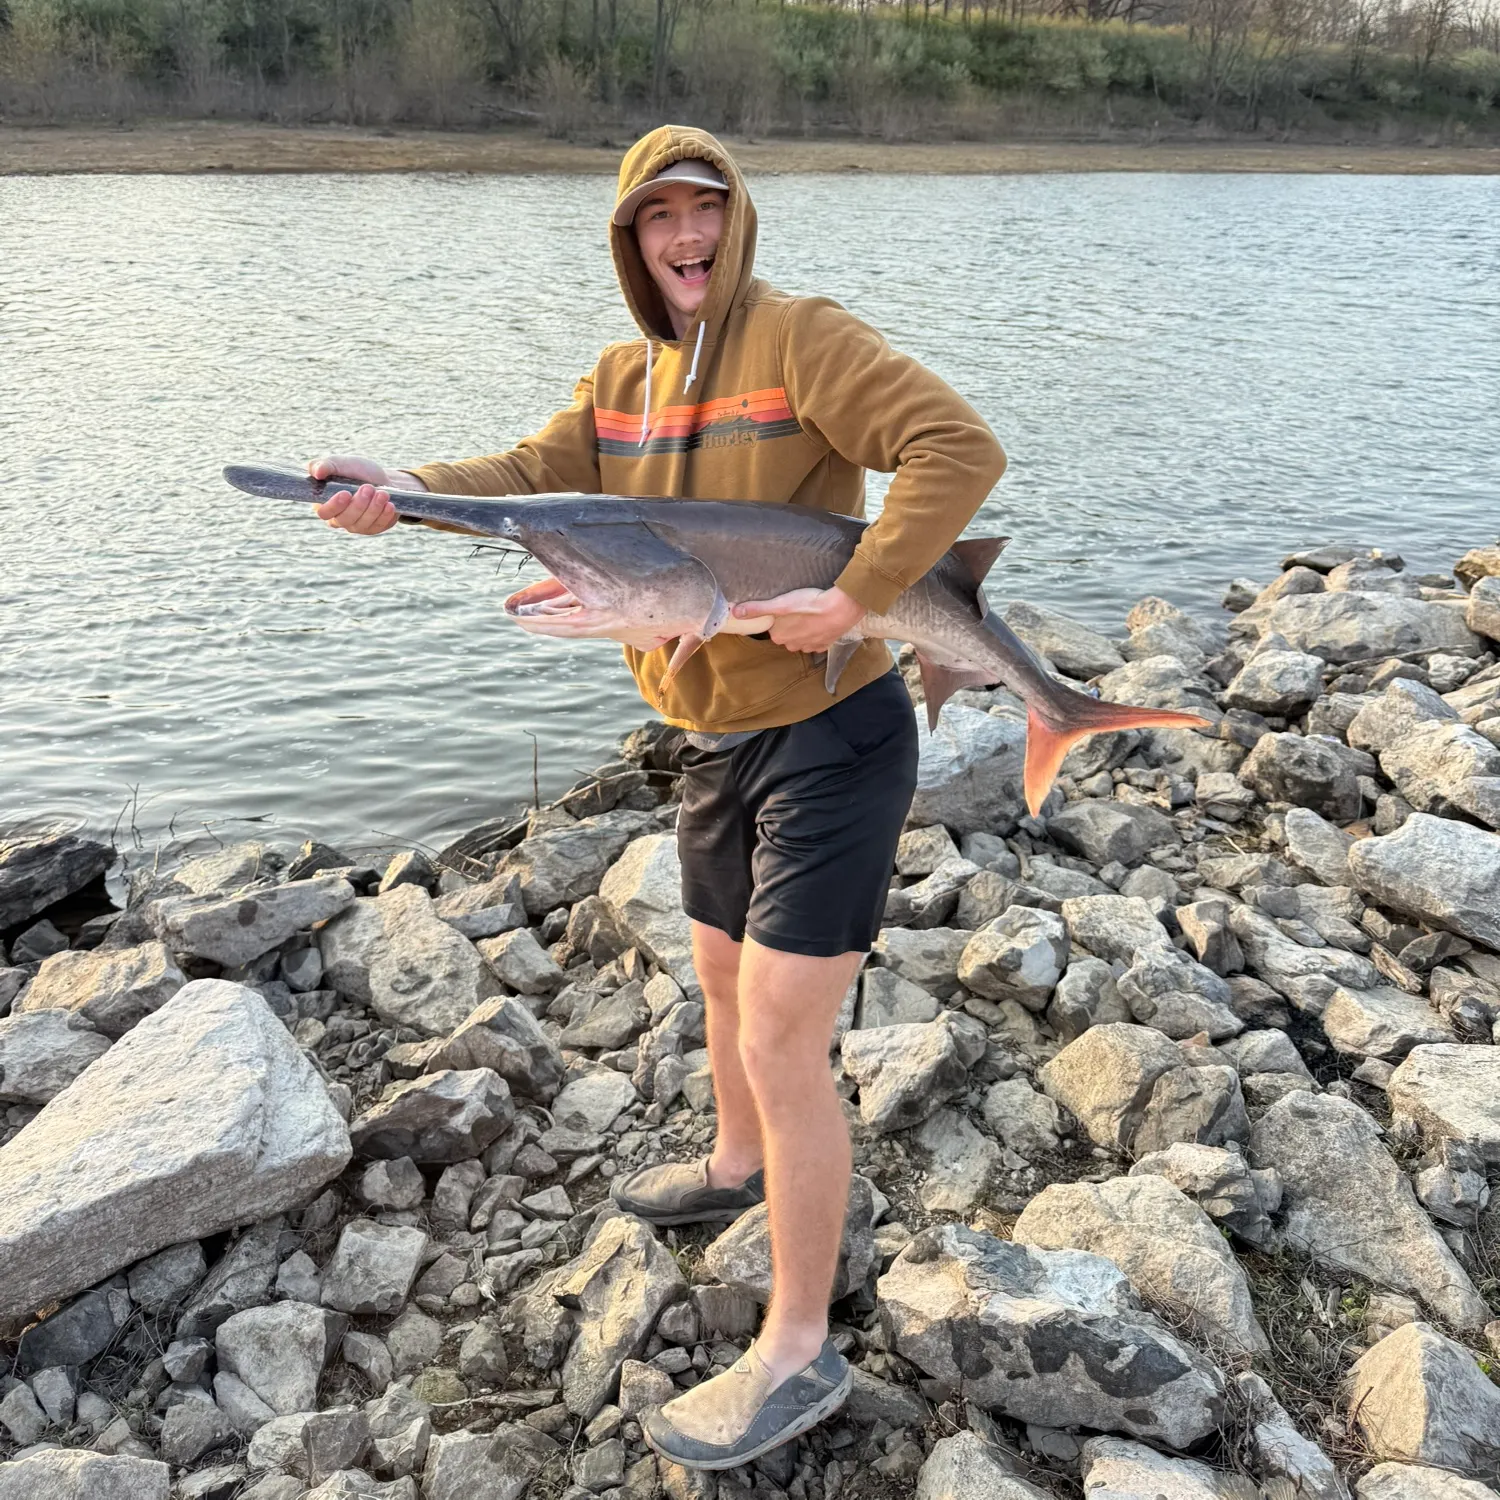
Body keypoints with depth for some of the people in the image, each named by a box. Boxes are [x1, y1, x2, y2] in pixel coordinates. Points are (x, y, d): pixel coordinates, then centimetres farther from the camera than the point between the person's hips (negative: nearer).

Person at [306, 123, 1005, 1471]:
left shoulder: (801, 337, -13)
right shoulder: (626, 376, 10)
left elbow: (960, 449, -23)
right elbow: (538, 479, -2)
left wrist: (857, 596, -30)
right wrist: (407, 491, -21)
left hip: (831, 736, -8)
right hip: (720, 739, 8)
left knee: (782, 1045, -6)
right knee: (723, 975, 26)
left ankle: (798, 1353, 11)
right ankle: (739, 1167, 55)